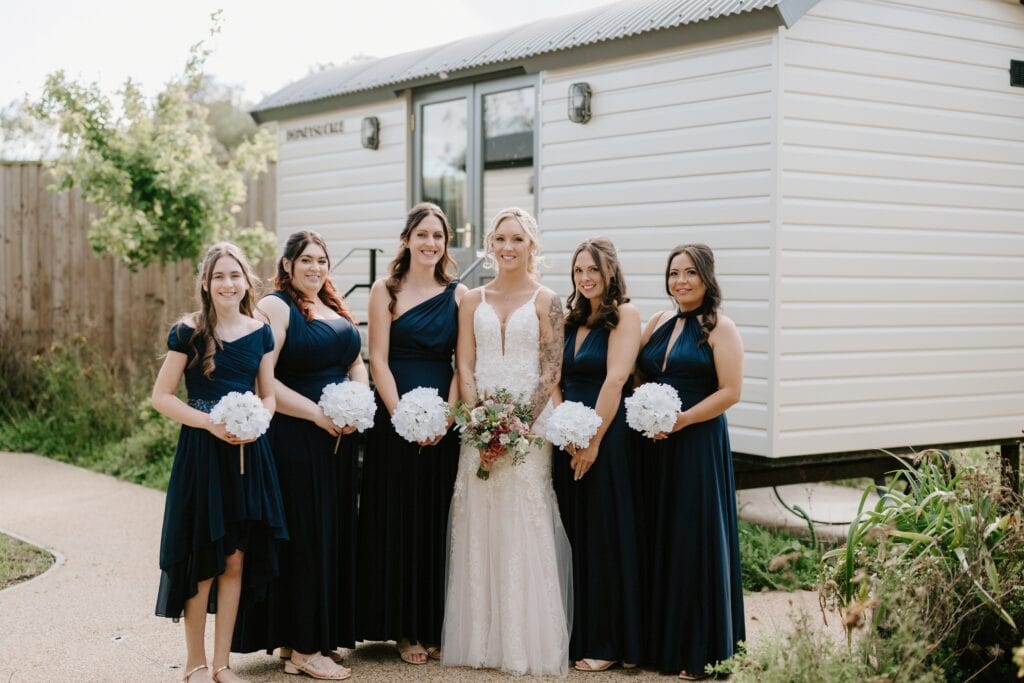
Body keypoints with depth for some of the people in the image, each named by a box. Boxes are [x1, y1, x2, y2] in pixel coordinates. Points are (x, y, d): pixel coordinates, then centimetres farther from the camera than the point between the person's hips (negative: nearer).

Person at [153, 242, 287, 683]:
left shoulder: (260, 332, 7)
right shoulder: (188, 332, -5)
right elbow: (161, 396, -5)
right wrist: (211, 423, -16)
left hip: (248, 451, 4)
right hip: (201, 451, -3)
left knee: (235, 560, 6)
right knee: (202, 561, 1)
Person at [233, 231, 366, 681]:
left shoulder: (335, 306, 16)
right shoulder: (275, 307, -8)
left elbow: (357, 362, 17)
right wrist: (317, 414, -18)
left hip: (337, 440, 8)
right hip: (294, 440, -8)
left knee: (333, 534, 11)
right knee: (302, 537, -2)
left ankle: (322, 635, 22)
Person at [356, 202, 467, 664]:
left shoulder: (458, 294, 7)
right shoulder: (386, 290, 0)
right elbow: (378, 359, -5)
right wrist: (402, 416, -14)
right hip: (395, 415, -2)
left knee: (438, 521, 6)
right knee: (397, 519, 2)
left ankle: (433, 626, 17)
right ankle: (403, 629, 12)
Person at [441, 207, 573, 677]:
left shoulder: (545, 302, 1)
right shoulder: (473, 300, 10)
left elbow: (550, 373, -4)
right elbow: (464, 367, 5)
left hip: (529, 426, -3)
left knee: (525, 530, -3)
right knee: (478, 528, 4)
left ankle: (527, 643, 6)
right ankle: (480, 641, 13)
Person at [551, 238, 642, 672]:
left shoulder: (624, 314, -7)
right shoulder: (571, 319, 13)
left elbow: (615, 379, -15)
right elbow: (557, 381, 11)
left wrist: (593, 440, -17)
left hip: (605, 437, -7)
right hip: (568, 439, 7)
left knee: (604, 537, 0)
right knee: (572, 535, 11)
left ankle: (606, 643, 9)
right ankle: (576, 633, 21)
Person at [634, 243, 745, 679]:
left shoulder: (719, 329, -5)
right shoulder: (658, 323, 13)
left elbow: (730, 391, -12)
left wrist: (680, 420, -18)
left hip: (699, 444, -6)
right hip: (654, 447, 6)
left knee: (695, 541, -1)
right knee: (657, 540, 9)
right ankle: (658, 641, 19)